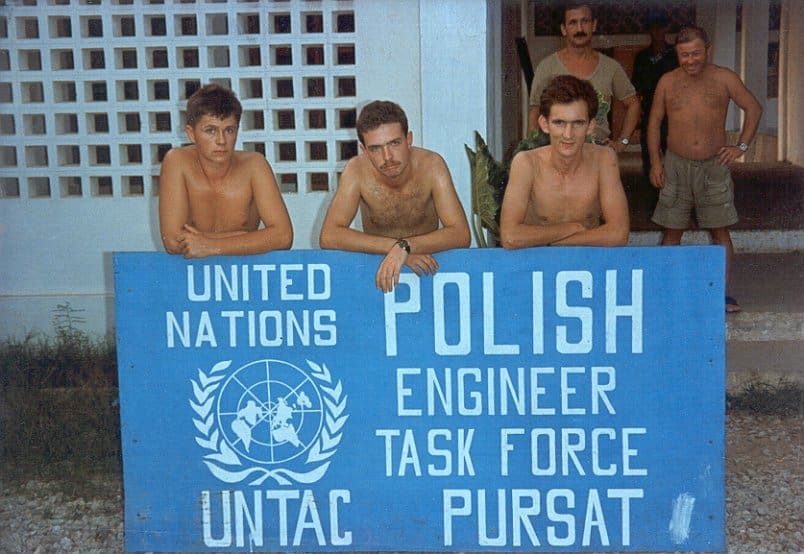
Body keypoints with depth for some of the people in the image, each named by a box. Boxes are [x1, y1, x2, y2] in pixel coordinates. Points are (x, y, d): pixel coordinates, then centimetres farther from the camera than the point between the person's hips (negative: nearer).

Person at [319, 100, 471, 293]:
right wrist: (393, 246, -29)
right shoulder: (357, 171, -15)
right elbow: (328, 237, -21)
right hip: (377, 269, 1)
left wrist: (404, 247, -35)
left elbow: (461, 235, -21)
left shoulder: (431, 165, -16)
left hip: (424, 266, -1)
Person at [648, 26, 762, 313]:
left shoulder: (724, 79, -2)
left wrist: (741, 146, 0)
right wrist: (655, 161, 0)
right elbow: (654, 122, 7)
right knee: (671, 231, 2)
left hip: (714, 165, 0)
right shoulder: (667, 82, 1)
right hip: (676, 165, 0)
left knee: (720, 230, 3)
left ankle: (723, 293, 9)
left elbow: (754, 108, 8)